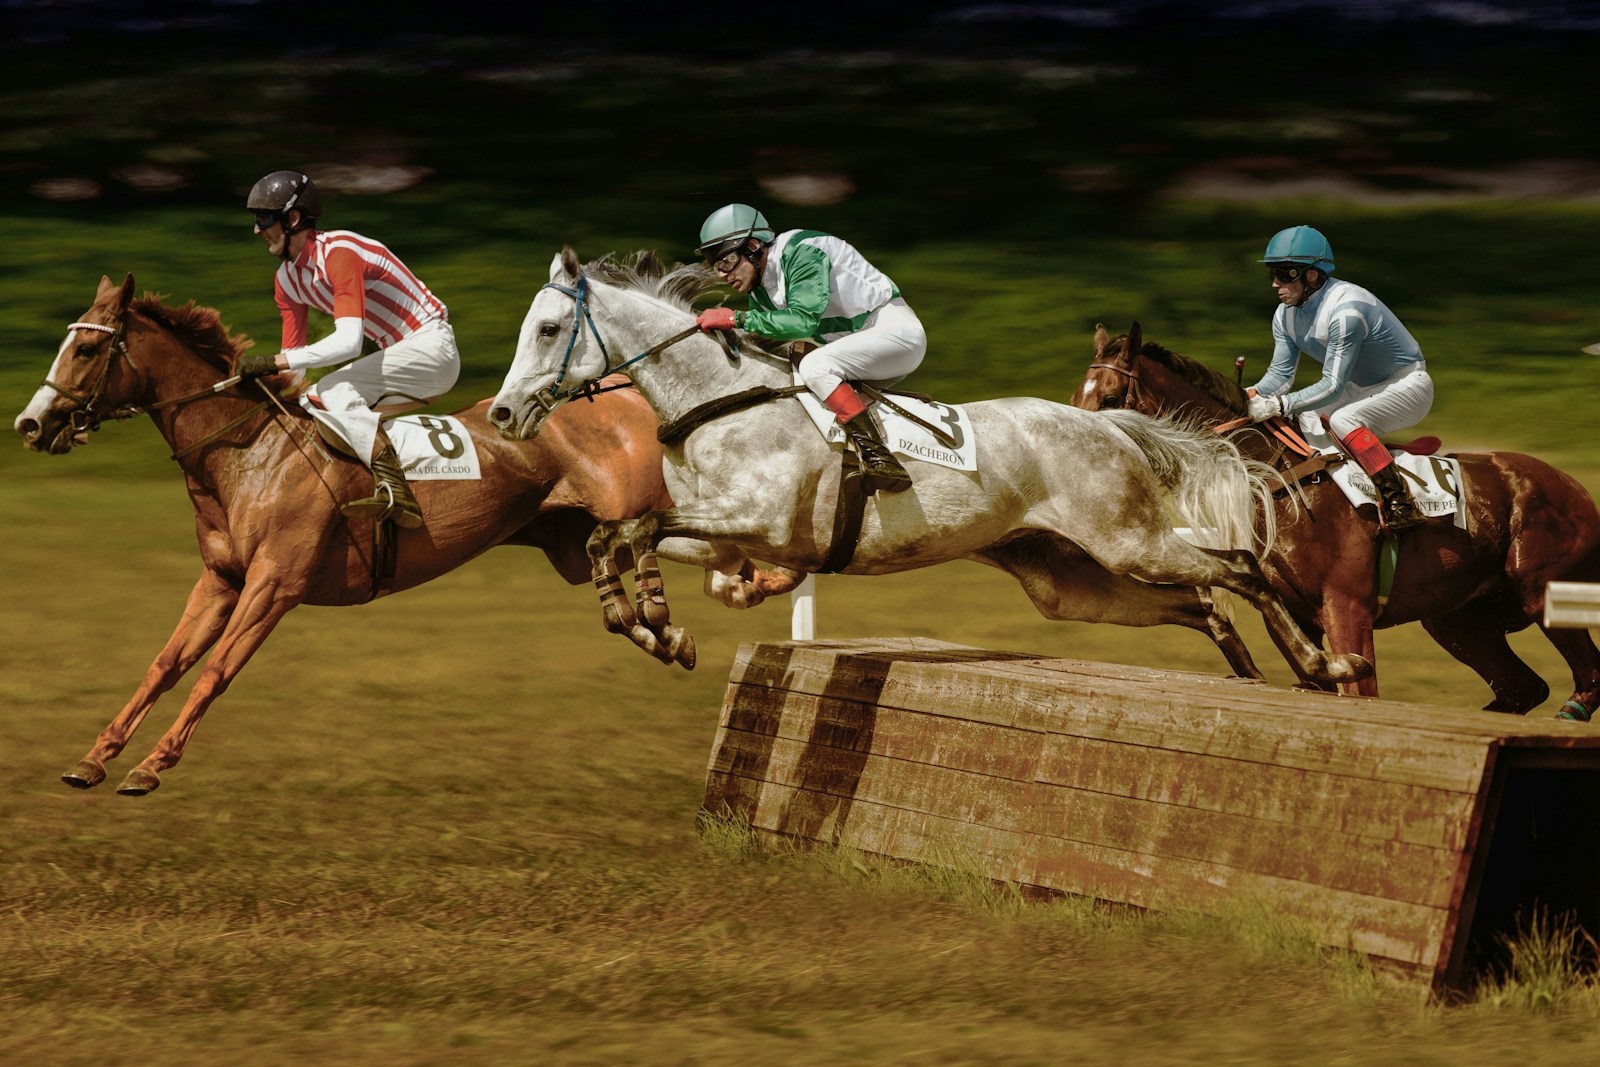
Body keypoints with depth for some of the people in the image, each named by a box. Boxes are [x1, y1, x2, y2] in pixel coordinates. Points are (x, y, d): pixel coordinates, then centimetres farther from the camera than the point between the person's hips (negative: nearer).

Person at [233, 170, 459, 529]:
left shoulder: (339, 253, -24)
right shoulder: (287, 280, 6)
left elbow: (349, 342, -33)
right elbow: (295, 355, 9)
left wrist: (273, 362, -35)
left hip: (433, 346, -10)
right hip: (399, 351, 10)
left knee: (335, 389, -26)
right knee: (310, 403, 1)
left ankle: (394, 493, -38)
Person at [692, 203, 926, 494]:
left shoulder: (802, 253, -21)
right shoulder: (758, 289, 6)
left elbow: (804, 319, -33)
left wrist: (737, 319, -30)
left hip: (896, 328, -10)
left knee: (815, 366, -30)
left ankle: (878, 457, -35)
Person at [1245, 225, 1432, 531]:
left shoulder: (1345, 309, -32)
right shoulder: (1286, 315, -5)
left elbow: (1333, 386, -33)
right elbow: (1280, 374, 0)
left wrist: (1278, 405, -38)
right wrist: (1251, 395, -20)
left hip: (1408, 386, -9)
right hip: (1362, 388, 9)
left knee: (1343, 419, -34)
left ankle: (1401, 505, -36)